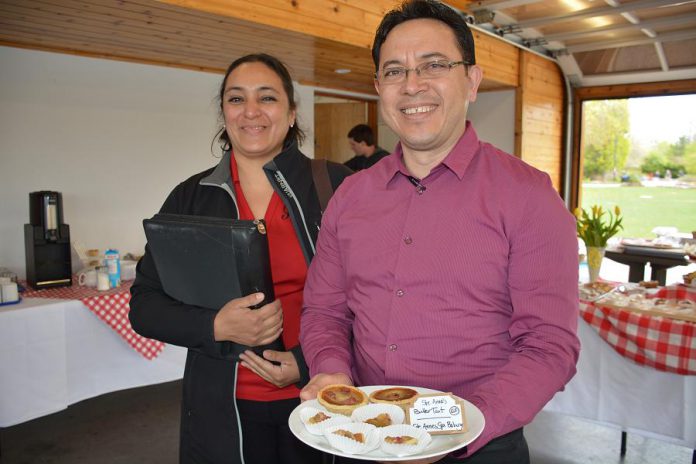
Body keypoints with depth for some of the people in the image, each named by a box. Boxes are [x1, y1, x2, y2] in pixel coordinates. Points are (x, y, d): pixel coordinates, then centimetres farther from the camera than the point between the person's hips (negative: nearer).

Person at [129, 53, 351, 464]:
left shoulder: (335, 185, -5)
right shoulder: (191, 198, 0)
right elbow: (144, 306, 1)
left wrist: (309, 362, -14)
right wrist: (216, 327, -16)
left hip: (318, 398, -1)